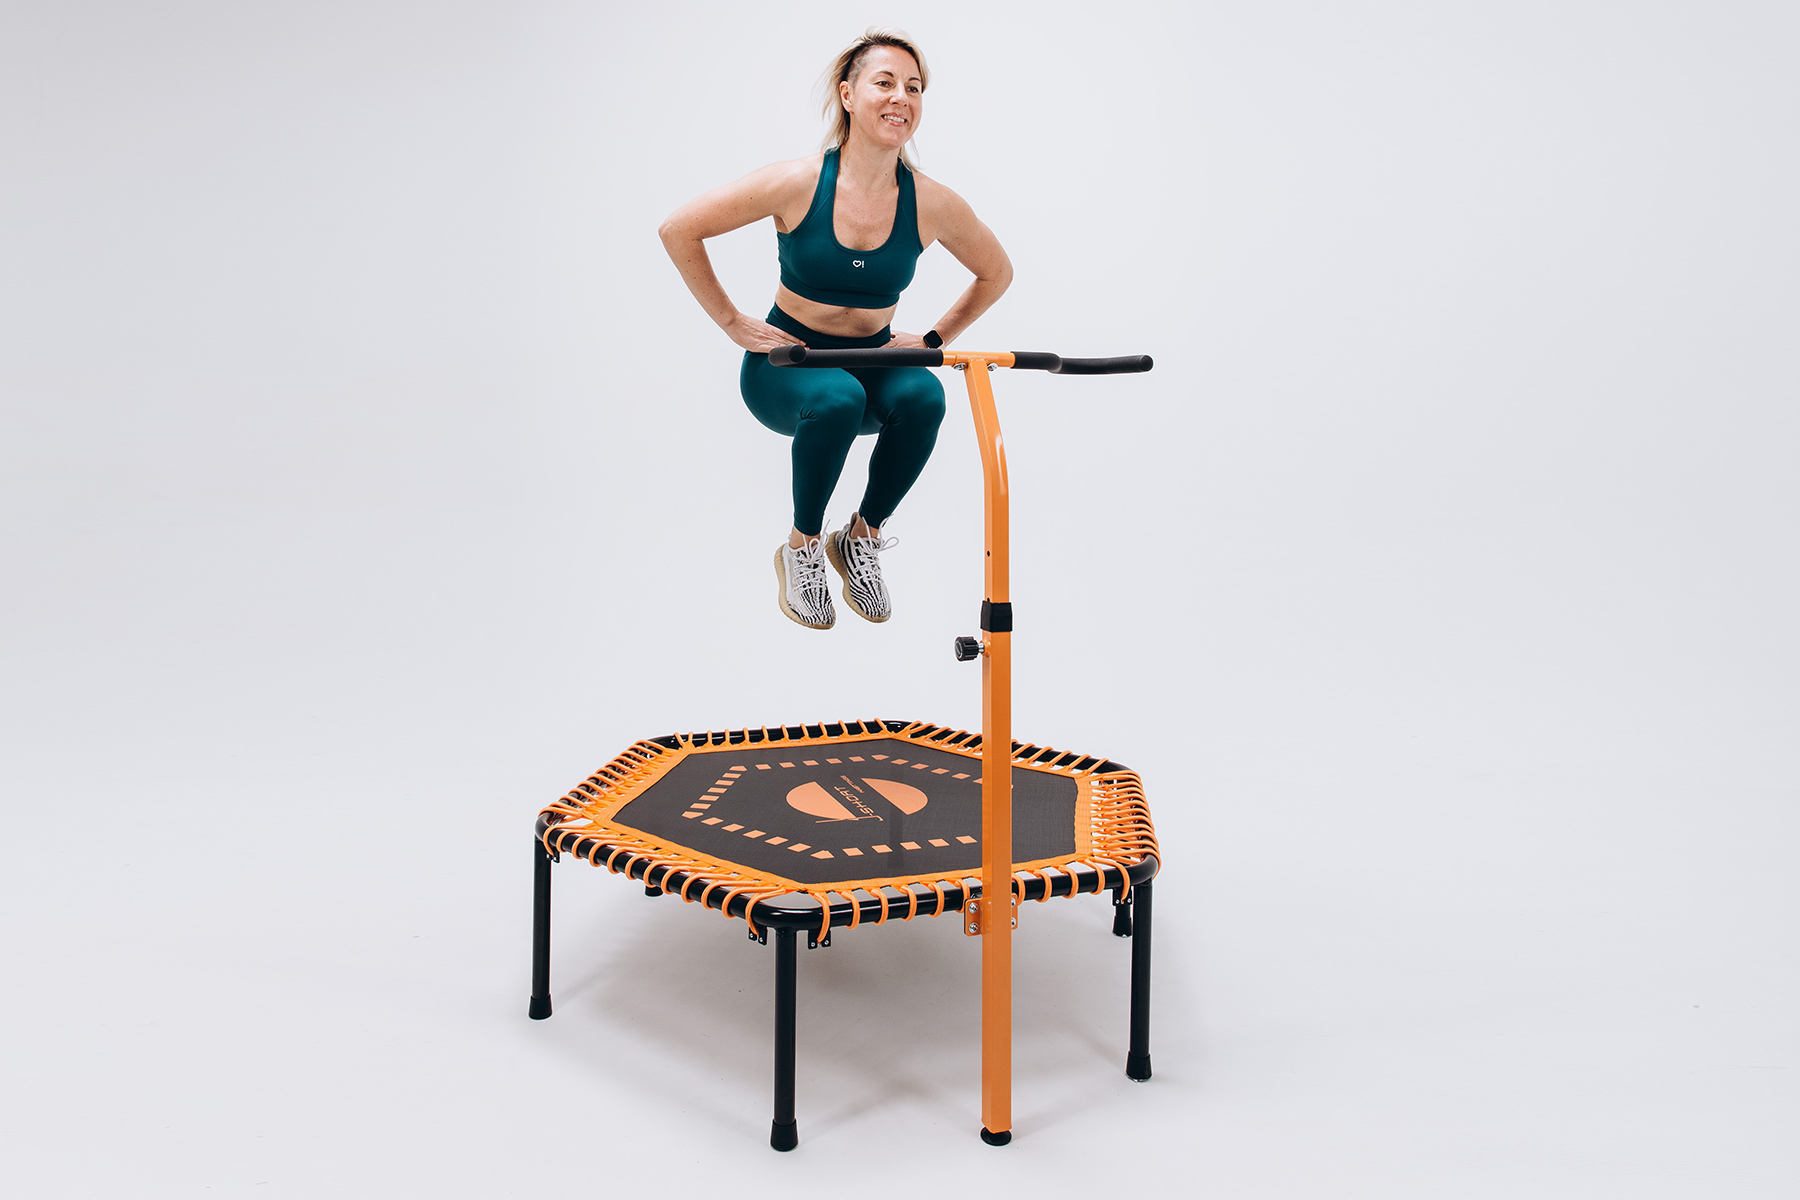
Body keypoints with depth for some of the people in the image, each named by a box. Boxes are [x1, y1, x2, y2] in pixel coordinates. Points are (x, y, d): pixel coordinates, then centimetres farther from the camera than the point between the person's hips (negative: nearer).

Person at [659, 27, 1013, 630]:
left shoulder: (931, 204, -11)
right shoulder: (799, 183, -18)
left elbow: (996, 272, 9)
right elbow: (679, 229, -10)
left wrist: (934, 340, 3)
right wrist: (733, 323, -9)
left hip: (873, 359, 3)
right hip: (787, 360, -2)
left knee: (923, 397, -31)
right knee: (837, 399, -36)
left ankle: (862, 537, -5)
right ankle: (802, 547, -9)